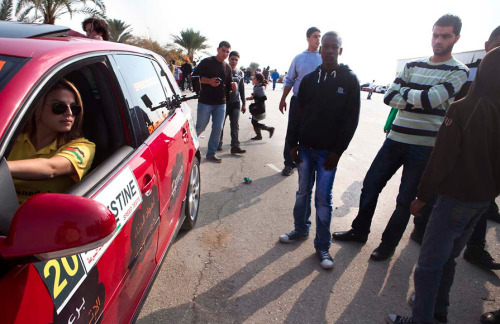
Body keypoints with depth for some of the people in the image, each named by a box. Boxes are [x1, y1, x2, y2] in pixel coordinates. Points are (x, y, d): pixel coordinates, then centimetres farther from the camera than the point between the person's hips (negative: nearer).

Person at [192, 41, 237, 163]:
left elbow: (228, 85, 17)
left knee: (218, 129, 3)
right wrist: (208, 81, -20)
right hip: (205, 102, -5)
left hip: (221, 103, 5)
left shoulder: (227, 67, 13)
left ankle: (211, 153, 15)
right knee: (200, 127, 2)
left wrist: (232, 86, -6)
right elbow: (195, 77, -6)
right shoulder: (207, 62, -3)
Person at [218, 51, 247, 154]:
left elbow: (242, 89, 15)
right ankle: (218, 144, 18)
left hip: (235, 103, 3)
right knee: (220, 124, 5)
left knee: (235, 125, -2)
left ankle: (235, 146, -2)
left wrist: (244, 103, 14)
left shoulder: (240, 73, 11)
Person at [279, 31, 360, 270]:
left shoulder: (349, 80, -2)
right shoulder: (309, 79, 7)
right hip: (305, 147, 3)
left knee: (323, 198, 1)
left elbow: (351, 119, -4)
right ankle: (301, 230, 32)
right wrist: (293, 143, 2)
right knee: (303, 193, 13)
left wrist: (338, 151, -9)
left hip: (328, 151, -3)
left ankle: (322, 246, 13)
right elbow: (299, 113, 8)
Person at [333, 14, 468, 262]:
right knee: (370, 185, 8)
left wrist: (405, 92, -4)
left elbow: (430, 99, -19)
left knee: (405, 199, 5)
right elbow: (390, 97, -3)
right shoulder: (412, 66, 10)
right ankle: (359, 231, 28)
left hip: (425, 146, -4)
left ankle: (388, 244, 23)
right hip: (395, 139, 4)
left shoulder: (458, 72, -2)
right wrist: (419, 100, -13)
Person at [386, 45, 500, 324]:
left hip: (456, 197, -8)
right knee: (448, 258, 21)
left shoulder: (464, 109, -17)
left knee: (429, 263, 2)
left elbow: (442, 159, -18)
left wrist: (423, 197, -9)